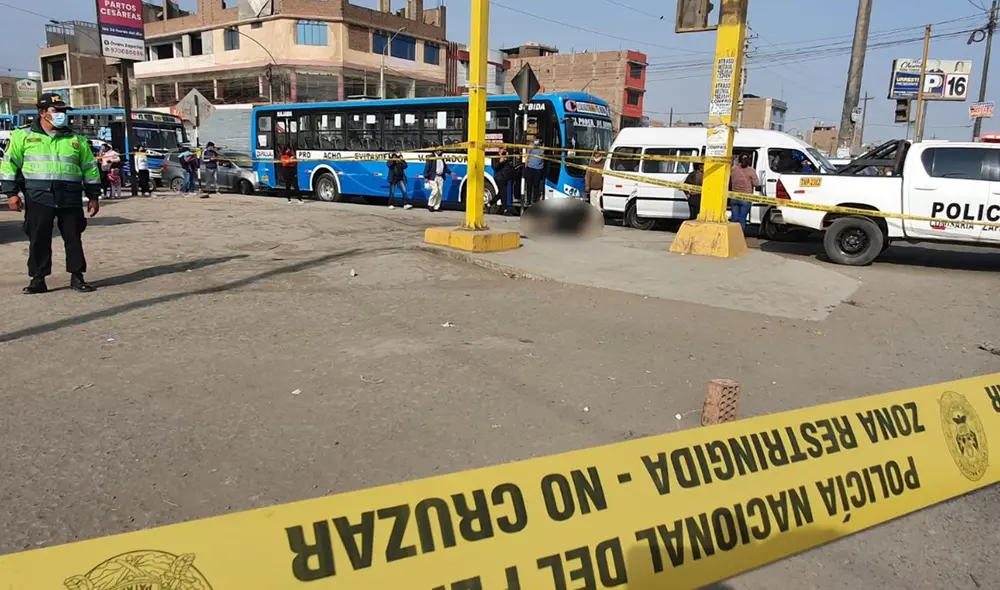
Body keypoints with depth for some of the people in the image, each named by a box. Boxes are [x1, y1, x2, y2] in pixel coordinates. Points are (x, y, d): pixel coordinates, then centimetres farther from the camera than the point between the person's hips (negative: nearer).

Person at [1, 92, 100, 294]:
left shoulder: (76, 139, 12)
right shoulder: (23, 136, 6)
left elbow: (90, 168, 15)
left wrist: (93, 196, 11)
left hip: (70, 198, 2)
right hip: (38, 197, -1)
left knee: (73, 238, 3)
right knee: (39, 239, 1)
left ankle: (77, 277, 12)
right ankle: (38, 279, 10)